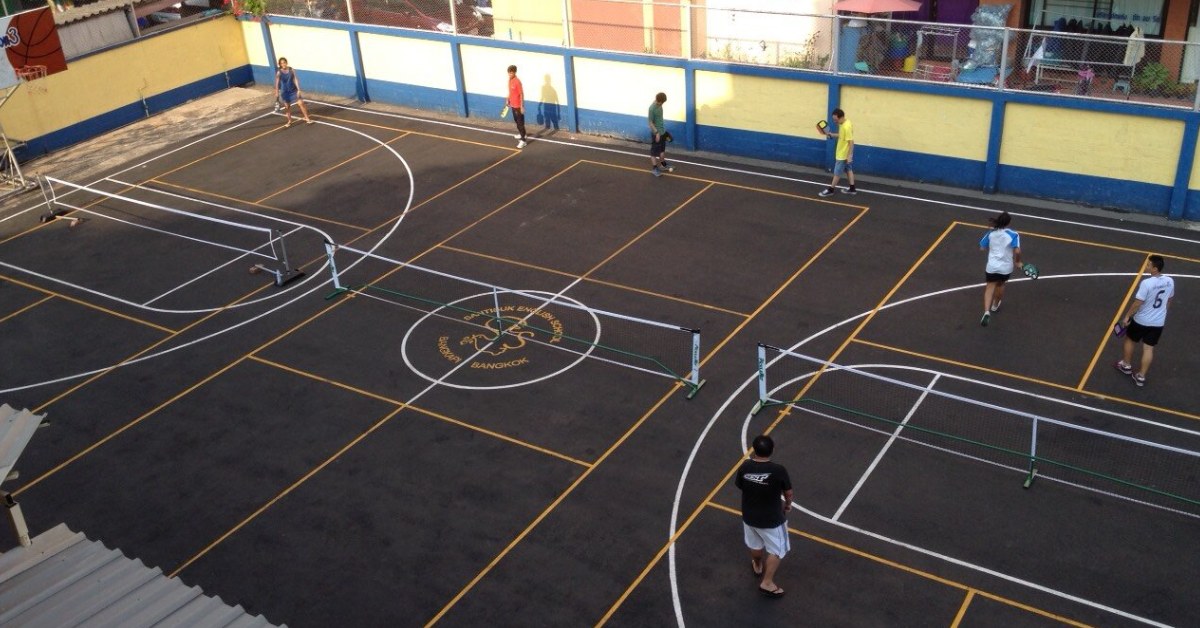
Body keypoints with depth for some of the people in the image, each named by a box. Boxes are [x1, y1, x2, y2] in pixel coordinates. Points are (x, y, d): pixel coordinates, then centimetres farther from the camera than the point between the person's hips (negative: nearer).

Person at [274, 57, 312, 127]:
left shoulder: (291, 70, -8)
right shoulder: (279, 72, -11)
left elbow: (295, 80, -6)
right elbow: (277, 83, -9)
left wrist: (298, 90, -11)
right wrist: (277, 93, -11)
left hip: (293, 90, 1)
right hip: (285, 92, -1)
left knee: (301, 103, -5)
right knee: (287, 106, 9)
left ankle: (307, 118, 7)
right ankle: (289, 121, 25)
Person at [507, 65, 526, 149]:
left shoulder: (517, 81, -21)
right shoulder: (510, 80, 4)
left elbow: (521, 94, -20)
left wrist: (522, 106, -21)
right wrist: (508, 100, 20)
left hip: (518, 106, -9)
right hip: (513, 105, 9)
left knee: (520, 122, -7)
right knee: (516, 121, 23)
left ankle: (523, 140, -6)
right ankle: (521, 134, 43)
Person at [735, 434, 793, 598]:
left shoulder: (745, 467, -19)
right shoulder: (778, 470, -27)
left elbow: (740, 486, 2)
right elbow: (788, 493, -10)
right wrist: (788, 504, 12)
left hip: (749, 516, 4)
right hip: (772, 519, -4)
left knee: (755, 545, 31)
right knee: (776, 550, 20)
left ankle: (757, 566, 57)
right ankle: (767, 583, 24)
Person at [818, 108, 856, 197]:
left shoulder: (847, 127, -29)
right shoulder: (843, 124, 1)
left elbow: (851, 142, -28)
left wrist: (849, 156, -28)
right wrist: (831, 134, 8)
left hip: (843, 155, -10)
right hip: (843, 153, 10)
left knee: (837, 172, 3)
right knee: (848, 170, 17)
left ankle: (831, 190, 15)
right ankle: (852, 189, 25)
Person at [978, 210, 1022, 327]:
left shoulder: (991, 233, -2)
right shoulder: (1013, 235, -12)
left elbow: (982, 248, 5)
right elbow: (1017, 251, -22)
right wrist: (1018, 262, -4)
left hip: (992, 266, 0)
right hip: (1006, 268, 0)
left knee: (990, 288, 5)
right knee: (1000, 284, 26)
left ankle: (987, 312, -18)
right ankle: (995, 306, 49)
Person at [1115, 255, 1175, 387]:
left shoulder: (1147, 283, -27)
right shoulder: (1170, 281, -6)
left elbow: (1137, 303, -21)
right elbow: (1168, 301, 10)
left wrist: (1127, 316, -7)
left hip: (1142, 321, -5)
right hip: (1158, 322, 5)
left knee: (1130, 340, 22)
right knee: (1148, 348, 11)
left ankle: (1126, 366, 38)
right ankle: (1141, 377, 18)